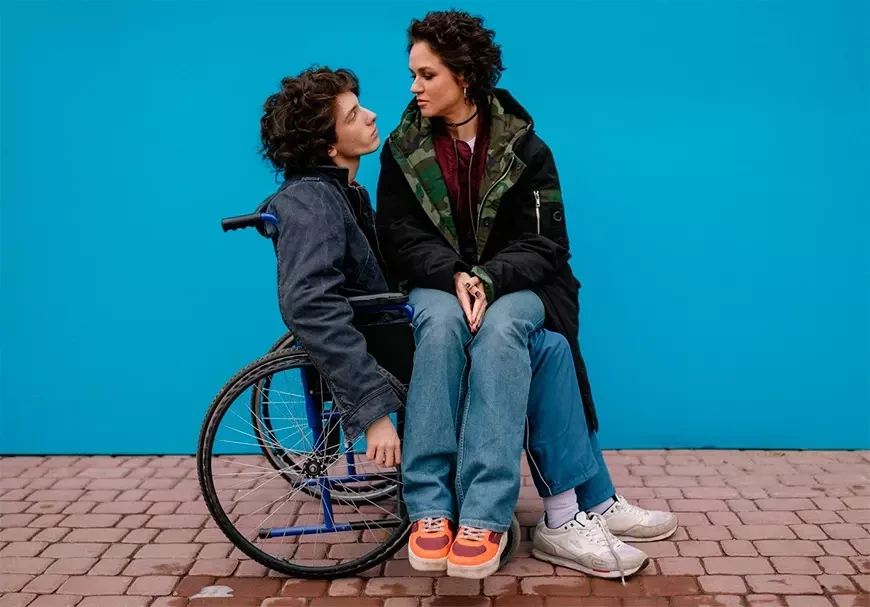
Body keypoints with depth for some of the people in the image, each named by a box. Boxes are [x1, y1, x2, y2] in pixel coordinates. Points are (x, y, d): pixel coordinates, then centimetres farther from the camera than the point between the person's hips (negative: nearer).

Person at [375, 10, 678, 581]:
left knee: (500, 328, -37)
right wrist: (456, 277, -21)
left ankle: (482, 517, -43)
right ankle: (431, 507, -41)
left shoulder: (524, 146, 0)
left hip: (514, 288, -1)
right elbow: (401, 239, -2)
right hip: (438, 287, 1)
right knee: (442, 322, -37)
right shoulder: (403, 150, 5)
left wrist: (488, 280, -24)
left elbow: (544, 245, -5)